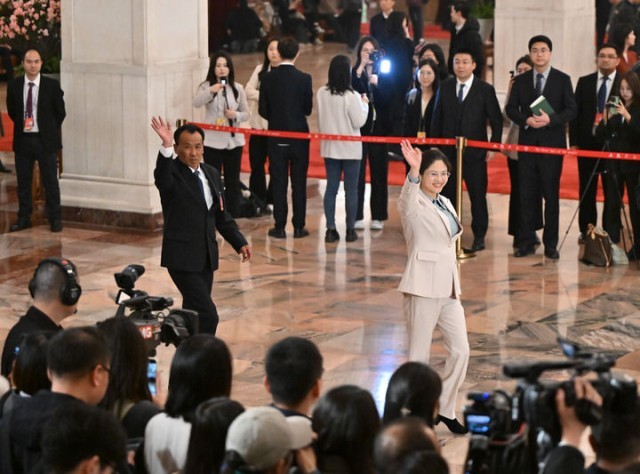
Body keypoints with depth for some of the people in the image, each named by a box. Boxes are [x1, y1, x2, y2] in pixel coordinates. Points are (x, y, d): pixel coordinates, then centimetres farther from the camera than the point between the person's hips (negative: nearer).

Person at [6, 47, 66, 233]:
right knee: (23, 182, 8)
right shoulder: (14, 86, 0)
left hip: (45, 140, -2)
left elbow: (60, 112, 4)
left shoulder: (52, 85, -6)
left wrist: (50, 130, 6)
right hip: (23, 140, 2)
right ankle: (24, 219, 17)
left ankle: (55, 219, 9)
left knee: (50, 181, 2)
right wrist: (22, 125, 11)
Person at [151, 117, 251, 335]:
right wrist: (165, 146, -51)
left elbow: (221, 214, 17)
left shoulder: (211, 174, 10)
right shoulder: (171, 174, -11)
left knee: (193, 314, 14)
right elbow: (162, 178, -37)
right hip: (182, 257, -7)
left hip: (206, 257, 7)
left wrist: (239, 242, 8)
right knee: (208, 316, -13)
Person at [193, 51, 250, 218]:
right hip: (213, 141, -3)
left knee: (233, 181, 8)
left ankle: (233, 216, 15)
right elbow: (196, 103, -22)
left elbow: (246, 114, 9)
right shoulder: (206, 87, -2)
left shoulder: (237, 88, 6)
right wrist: (211, 91, -39)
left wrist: (236, 115, -13)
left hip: (233, 140, 3)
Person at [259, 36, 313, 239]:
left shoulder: (268, 79, -7)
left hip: (276, 137, 1)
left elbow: (263, 110, -3)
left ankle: (280, 227, 6)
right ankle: (298, 226, 9)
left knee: (278, 182, 6)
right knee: (299, 183, 7)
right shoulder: (304, 79, -10)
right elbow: (308, 109, -4)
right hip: (299, 136, -1)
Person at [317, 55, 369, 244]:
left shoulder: (321, 93, -4)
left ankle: (330, 229, 8)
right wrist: (364, 104, 1)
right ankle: (350, 229, 8)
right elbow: (359, 121, -12)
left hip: (329, 147, 4)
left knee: (331, 187, 9)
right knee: (351, 189, 5)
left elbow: (320, 119, 6)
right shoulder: (351, 96, -18)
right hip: (350, 148, -4)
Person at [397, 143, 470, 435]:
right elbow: (408, 202, -35)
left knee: (460, 350, 6)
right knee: (419, 356, 1)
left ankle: (445, 409, 20)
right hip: (423, 288, -7)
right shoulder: (414, 204, -9)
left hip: (448, 288, 7)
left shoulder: (445, 204, 14)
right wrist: (413, 172, -53)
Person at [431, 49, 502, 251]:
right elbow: (438, 118, 10)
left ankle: (479, 236, 12)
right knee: (447, 194, 4)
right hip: (448, 151, 3)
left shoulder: (485, 90, -1)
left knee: (478, 195, 2)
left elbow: (496, 120, 0)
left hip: (475, 152, -3)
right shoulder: (445, 88, 7)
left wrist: (494, 146, -7)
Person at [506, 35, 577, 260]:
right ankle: (526, 242, 8)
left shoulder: (562, 79, 3)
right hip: (527, 142, 2)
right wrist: (526, 120, -12)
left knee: (551, 195, 1)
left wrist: (550, 119, -18)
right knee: (527, 194, 3)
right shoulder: (521, 80, 9)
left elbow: (571, 109, -2)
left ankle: (551, 244, 5)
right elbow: (511, 108, 7)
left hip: (552, 142, -2)